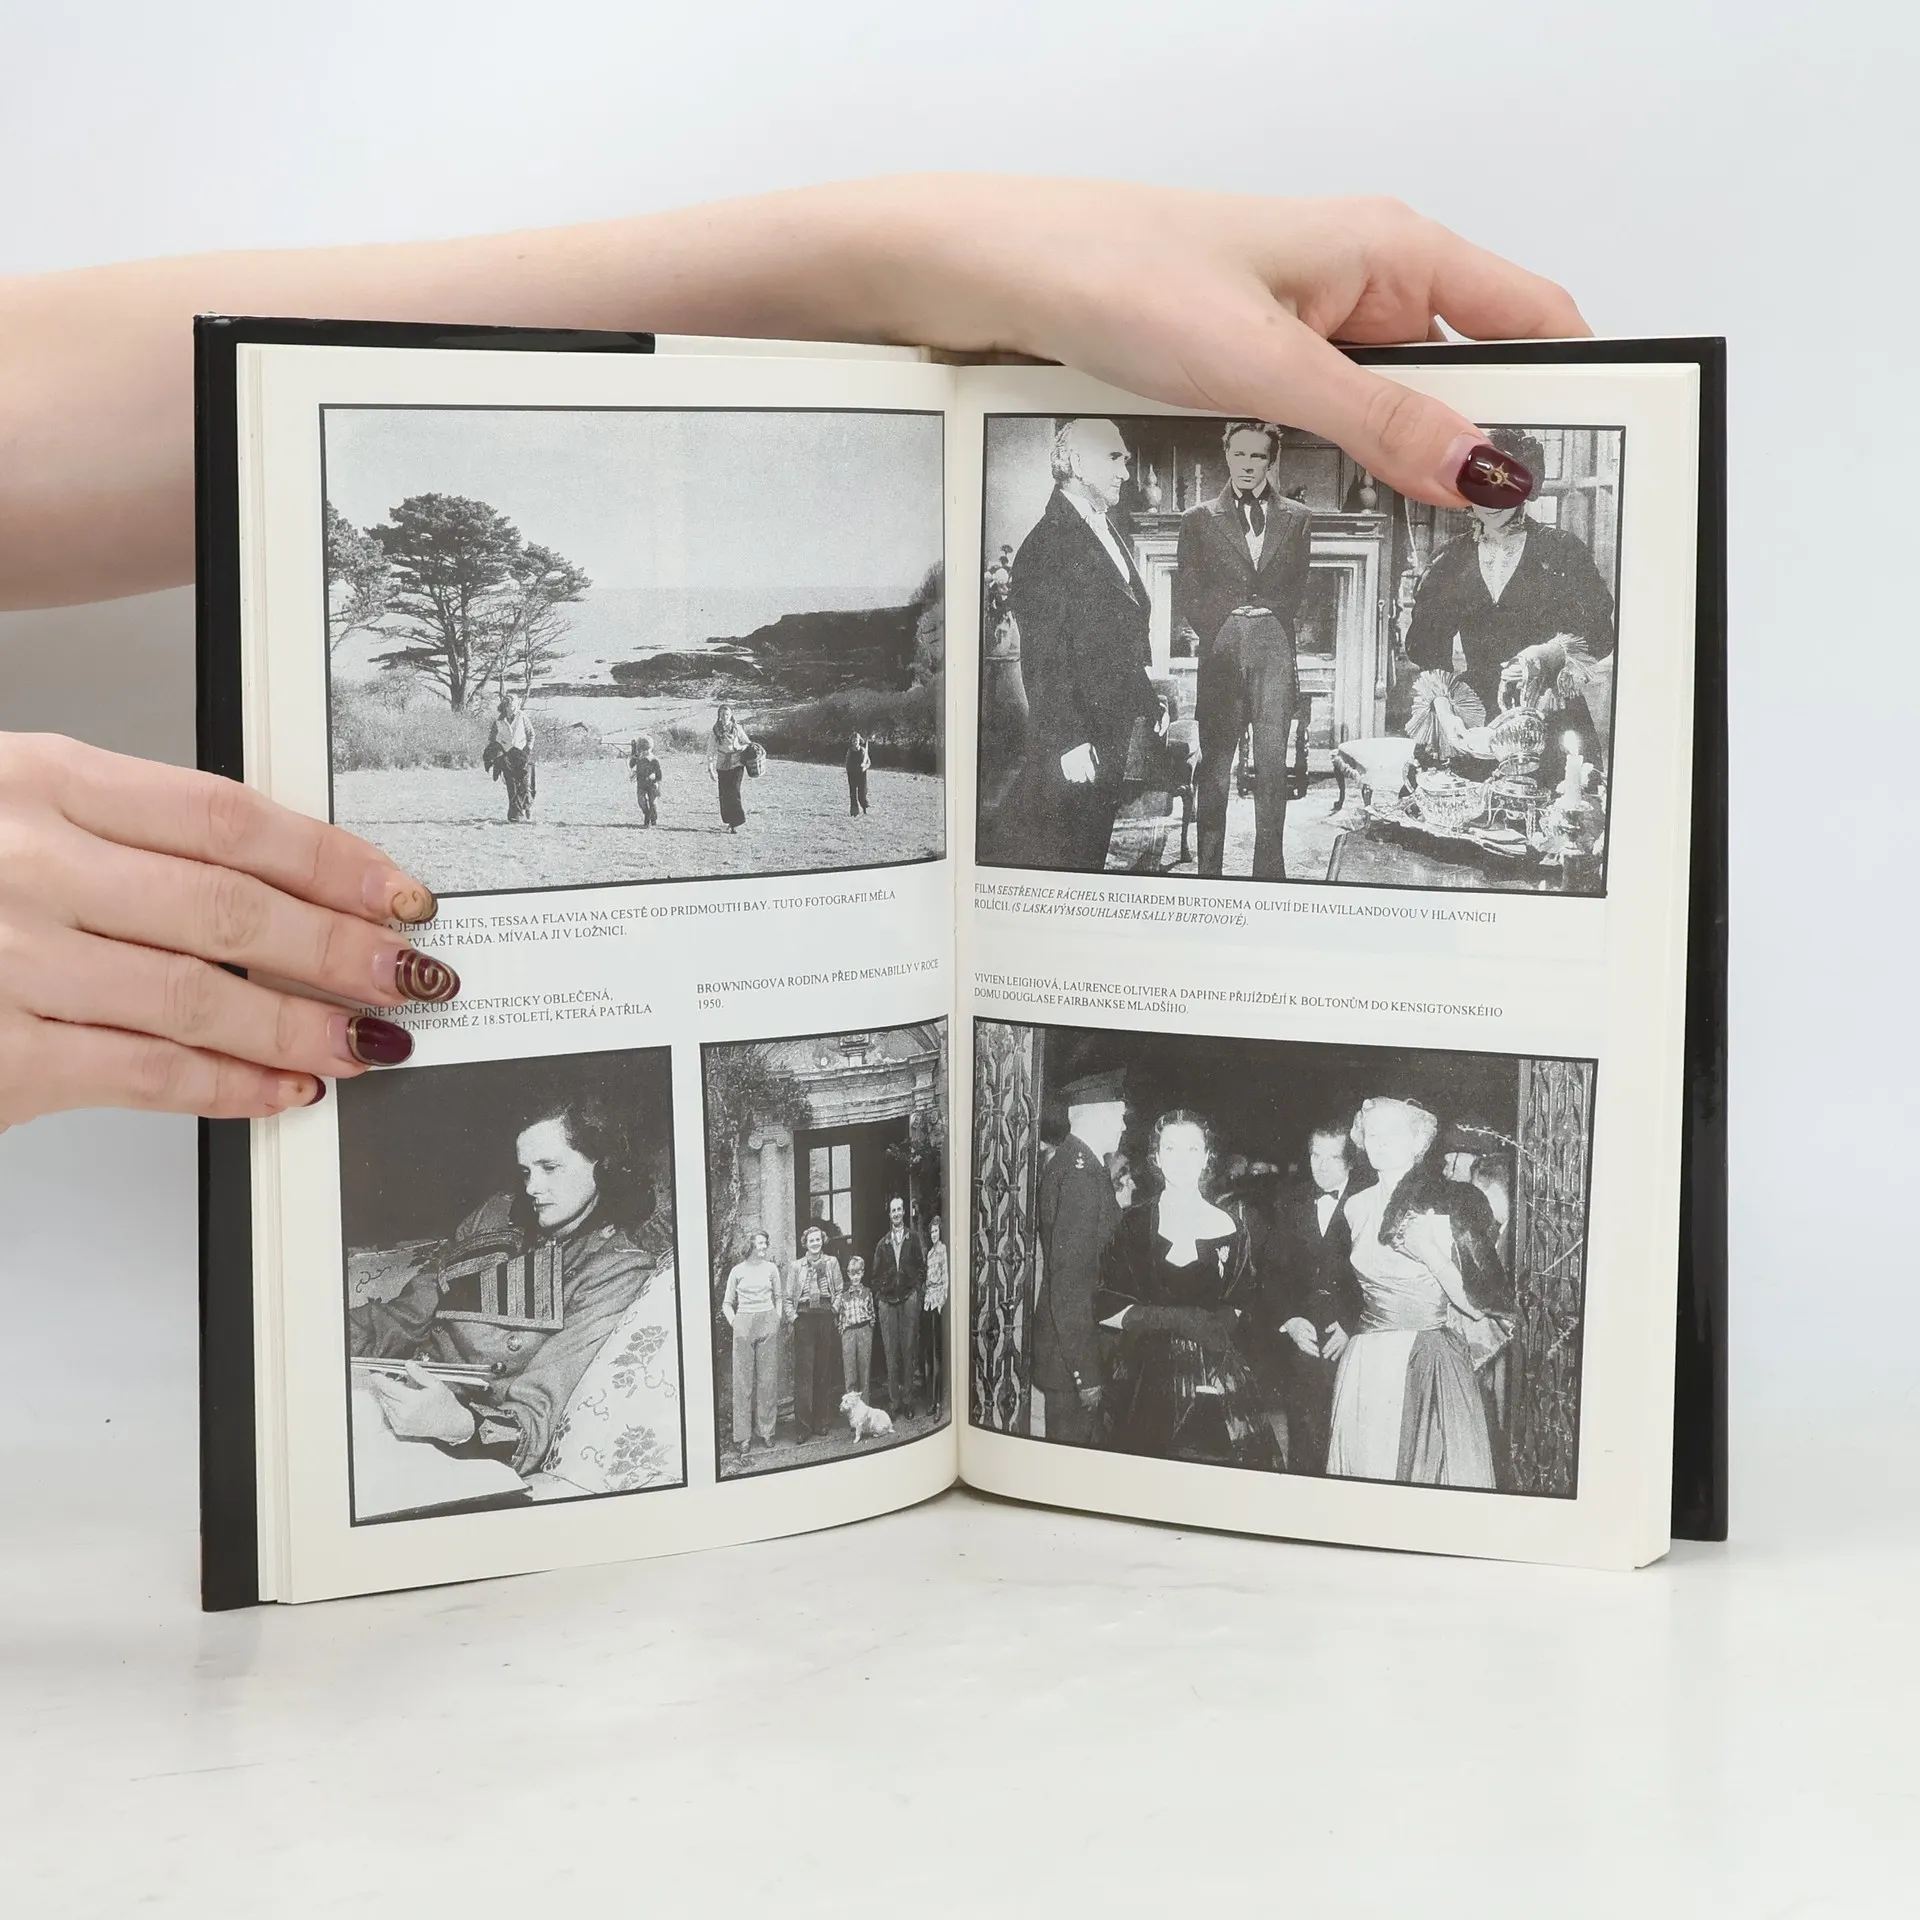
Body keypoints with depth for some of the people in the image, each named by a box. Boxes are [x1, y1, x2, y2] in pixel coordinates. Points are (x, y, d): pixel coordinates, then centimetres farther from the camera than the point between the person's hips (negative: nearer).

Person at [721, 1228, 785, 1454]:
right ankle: (743, 1435, 0)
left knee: (767, 1378, 3)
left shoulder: (771, 1269, 7)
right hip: (744, 1324, -2)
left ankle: (765, 1430, 11)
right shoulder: (738, 1271, 3)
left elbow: (779, 1296, 18)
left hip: (768, 1324, 2)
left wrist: (778, 1318, 7)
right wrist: (733, 1321, -3)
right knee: (743, 1380, -2)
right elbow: (727, 1303, 10)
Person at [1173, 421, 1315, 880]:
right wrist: (1215, 631, -2)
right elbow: (1186, 596, 9)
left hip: (1274, 648, 1)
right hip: (1220, 649, -1)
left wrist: (1272, 613, 1)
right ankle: (1208, 869, -1)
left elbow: (1299, 587, 15)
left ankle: (1270, 871, 1)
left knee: (1272, 765, -2)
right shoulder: (1199, 520, 11)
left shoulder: (1296, 519, 14)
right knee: (1214, 767, -3)